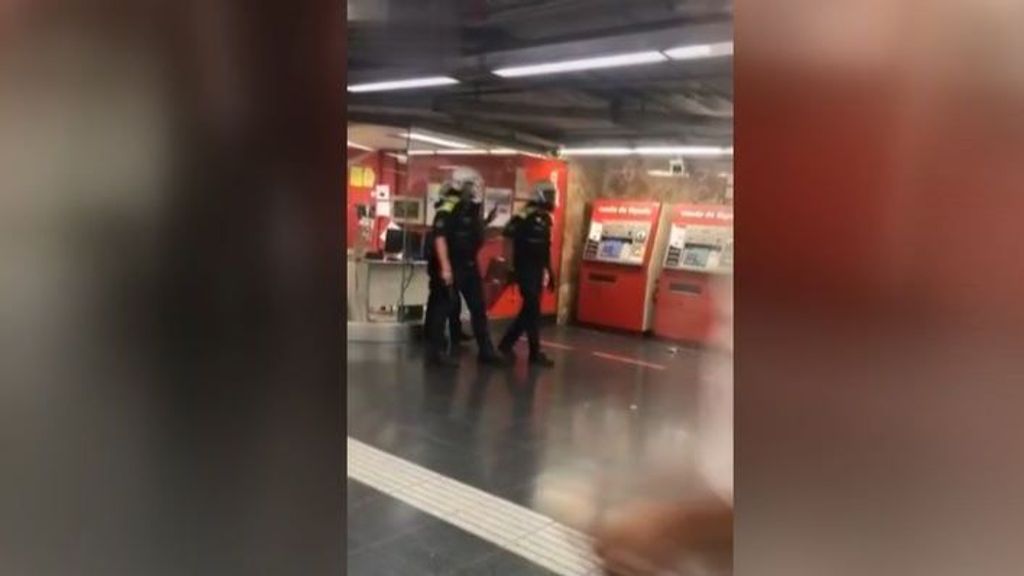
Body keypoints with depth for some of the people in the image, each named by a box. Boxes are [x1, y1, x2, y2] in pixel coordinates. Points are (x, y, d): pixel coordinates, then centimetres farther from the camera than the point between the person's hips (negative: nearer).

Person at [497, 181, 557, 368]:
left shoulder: (545, 219, 13)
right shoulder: (525, 217, -14)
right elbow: (509, 238, -19)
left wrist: (548, 270, 17)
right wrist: (511, 264, -20)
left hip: (537, 271, 9)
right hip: (526, 270, -9)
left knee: (529, 310, 11)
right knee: (533, 311, -5)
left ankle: (506, 344, 22)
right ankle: (535, 353, 4)